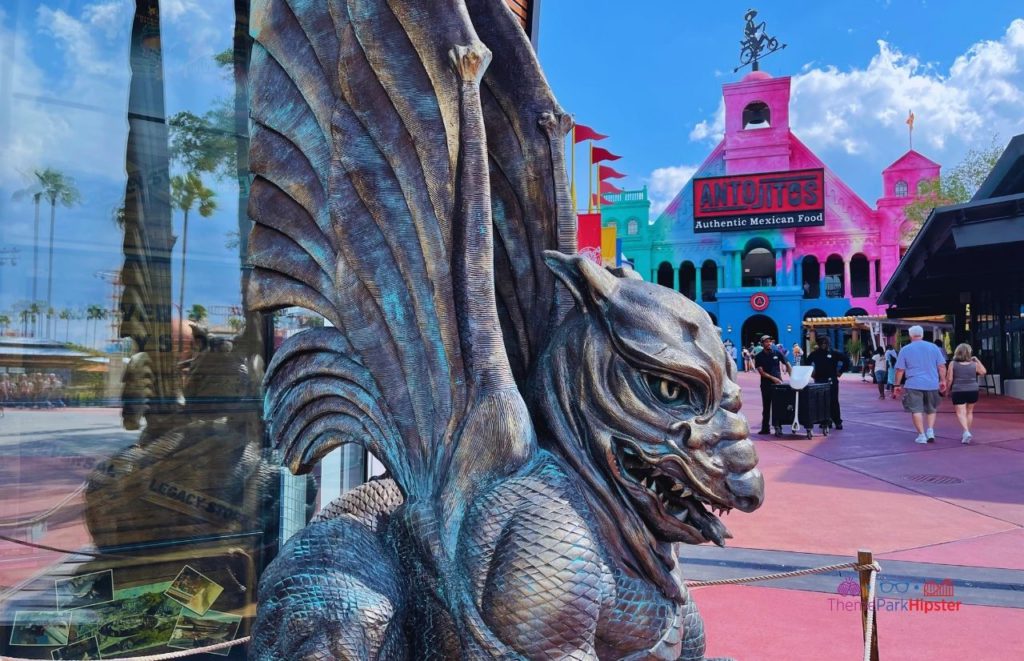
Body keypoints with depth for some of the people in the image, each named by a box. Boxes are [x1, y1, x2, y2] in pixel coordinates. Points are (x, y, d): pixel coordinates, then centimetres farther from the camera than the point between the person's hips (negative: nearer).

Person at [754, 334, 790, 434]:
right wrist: (773, 378, -18)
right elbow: (761, 372, -6)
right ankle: (765, 428, 10)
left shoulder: (777, 353, 4)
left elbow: (787, 364, 7)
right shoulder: (759, 357, 1)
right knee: (766, 407, 5)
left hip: (778, 383, 0)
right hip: (766, 384, 0)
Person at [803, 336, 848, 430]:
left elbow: (846, 360, 2)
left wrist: (840, 371, 0)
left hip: (831, 381, -2)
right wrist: (811, 372, 12)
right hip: (819, 380, 2)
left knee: (833, 401, -4)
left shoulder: (834, 353, -1)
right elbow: (806, 362, 19)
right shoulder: (815, 353, 5)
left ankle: (837, 421, 2)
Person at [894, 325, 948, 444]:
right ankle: (930, 430, 6)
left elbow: (900, 369, 0)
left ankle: (921, 435, -2)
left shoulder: (905, 349, 0)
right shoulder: (933, 347, 5)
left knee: (916, 410, 2)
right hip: (932, 384, 3)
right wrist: (943, 381, 13)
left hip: (913, 385, -3)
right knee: (931, 409, 18)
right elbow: (941, 366, 4)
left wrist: (897, 385, 7)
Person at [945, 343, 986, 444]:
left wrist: (948, 390, 8)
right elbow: (984, 372, 18)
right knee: (969, 412, 18)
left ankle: (966, 432, -25)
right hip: (973, 391, 3)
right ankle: (966, 433, 25)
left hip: (958, 391, -3)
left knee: (961, 413, -4)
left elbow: (949, 379, -6)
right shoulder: (974, 364, 0)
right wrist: (977, 360, 20)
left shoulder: (953, 364, -6)